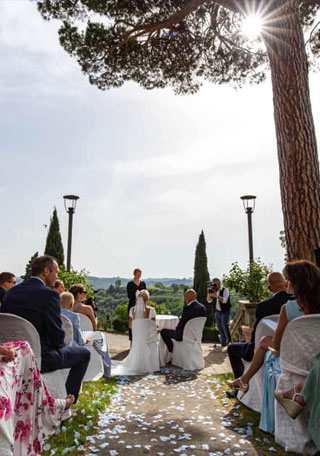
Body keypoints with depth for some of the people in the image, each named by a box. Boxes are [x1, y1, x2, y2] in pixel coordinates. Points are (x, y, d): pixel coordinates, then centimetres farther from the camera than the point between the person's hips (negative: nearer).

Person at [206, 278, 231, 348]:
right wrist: (208, 293, -11)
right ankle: (223, 343, 11)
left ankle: (229, 340, -9)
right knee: (220, 327, 4)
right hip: (217, 311, 5)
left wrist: (216, 296, -27)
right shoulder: (213, 291, 11)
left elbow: (224, 300, -18)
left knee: (224, 324, -21)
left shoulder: (225, 290, -4)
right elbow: (209, 301, 3)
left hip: (224, 311, -5)